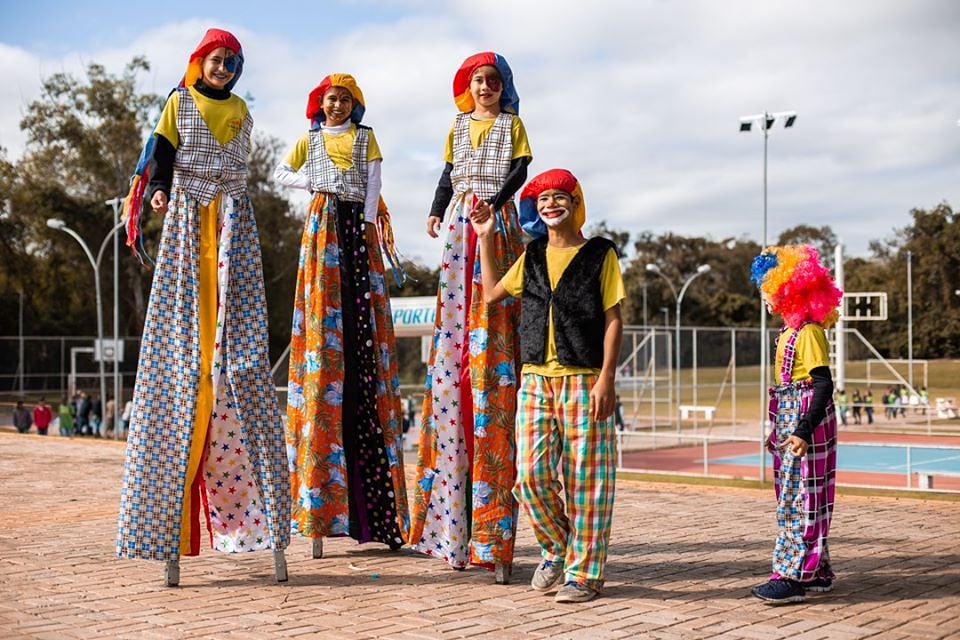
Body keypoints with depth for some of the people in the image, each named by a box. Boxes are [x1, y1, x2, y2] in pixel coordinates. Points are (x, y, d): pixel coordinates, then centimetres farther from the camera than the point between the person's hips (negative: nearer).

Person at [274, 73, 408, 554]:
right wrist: (314, 184, 3)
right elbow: (281, 173, 18)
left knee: (361, 317, -8)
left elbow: (373, 181, 5)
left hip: (357, 225, 0)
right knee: (323, 320, -9)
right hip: (322, 228, 1)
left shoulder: (365, 138, 16)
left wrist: (369, 221, -8)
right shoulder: (309, 140, 19)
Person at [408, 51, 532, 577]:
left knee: (493, 332, -11)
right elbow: (449, 173, 20)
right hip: (459, 226, 4)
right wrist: (436, 212, 3)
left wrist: (495, 201, -18)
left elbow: (520, 170, -1)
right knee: (453, 334, -3)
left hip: (496, 223, -4)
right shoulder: (457, 126, 20)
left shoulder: (512, 125, 9)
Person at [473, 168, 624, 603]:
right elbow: (491, 294, 24)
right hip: (536, 379, 4)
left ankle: (583, 571, 7)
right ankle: (556, 550, 21)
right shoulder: (532, 257, 16)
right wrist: (485, 239, 21)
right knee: (531, 474, -2)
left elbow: (613, 319, -1)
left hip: (584, 381, -4)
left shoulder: (599, 254, 3)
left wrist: (606, 377, -11)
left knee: (584, 477, -2)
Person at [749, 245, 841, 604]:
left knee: (799, 498, -8)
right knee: (792, 497, 13)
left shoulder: (809, 332, -15)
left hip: (805, 421, -10)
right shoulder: (788, 331, 14)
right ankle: (816, 573, 21)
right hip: (788, 421, 10)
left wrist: (804, 430, -26)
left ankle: (793, 577, -5)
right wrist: (778, 429, 24)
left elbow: (823, 384, -20)